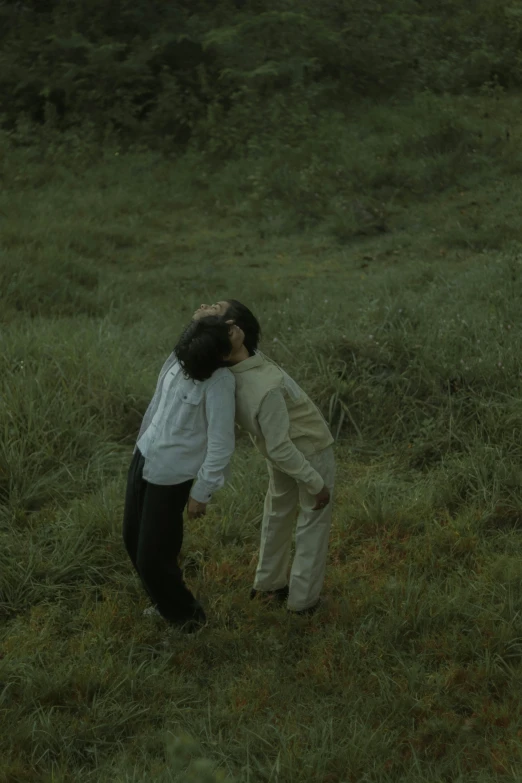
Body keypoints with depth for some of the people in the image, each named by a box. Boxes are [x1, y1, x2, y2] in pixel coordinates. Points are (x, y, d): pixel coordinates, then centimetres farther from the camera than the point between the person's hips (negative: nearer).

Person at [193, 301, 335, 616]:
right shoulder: (266, 389, -39)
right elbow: (280, 448, -31)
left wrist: (204, 321, -33)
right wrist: (316, 483, -18)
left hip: (287, 453, 7)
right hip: (311, 452, -7)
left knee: (278, 514, 25)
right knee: (314, 522, 12)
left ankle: (269, 584, 39)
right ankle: (303, 598, 22)